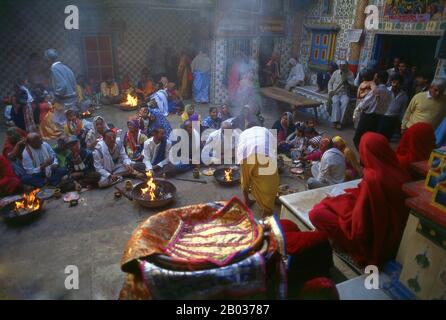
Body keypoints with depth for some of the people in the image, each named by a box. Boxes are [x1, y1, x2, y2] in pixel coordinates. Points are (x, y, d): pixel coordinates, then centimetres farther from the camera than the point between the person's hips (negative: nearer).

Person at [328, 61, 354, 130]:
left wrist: (346, 77, -11)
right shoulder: (335, 73, 8)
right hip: (335, 93, 0)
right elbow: (330, 83, 11)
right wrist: (330, 90, -7)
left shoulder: (350, 74, 7)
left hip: (344, 94, 0)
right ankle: (335, 121, -39)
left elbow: (353, 84, -4)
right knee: (336, 101, -34)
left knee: (345, 102, -34)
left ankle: (340, 121, -35)